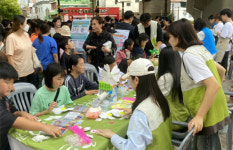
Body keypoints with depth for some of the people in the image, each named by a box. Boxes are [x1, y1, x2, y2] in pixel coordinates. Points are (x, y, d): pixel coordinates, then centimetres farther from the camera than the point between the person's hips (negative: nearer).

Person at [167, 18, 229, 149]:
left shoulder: (189, 55, -19)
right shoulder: (201, 49, 10)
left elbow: (213, 85, -25)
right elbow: (221, 70, 19)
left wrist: (199, 116, -26)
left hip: (208, 113, -9)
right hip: (216, 111, 9)